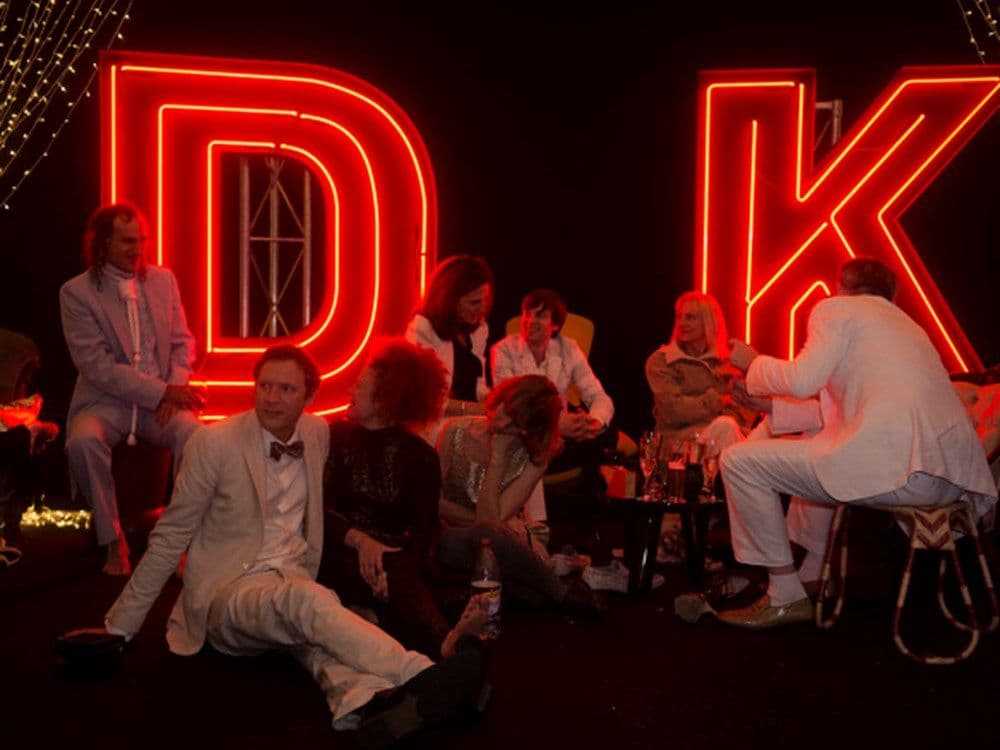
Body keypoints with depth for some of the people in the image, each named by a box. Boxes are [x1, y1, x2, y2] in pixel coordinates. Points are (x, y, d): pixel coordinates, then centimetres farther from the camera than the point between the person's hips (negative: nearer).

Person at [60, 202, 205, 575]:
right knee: (81, 442, -34)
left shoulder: (164, 280, 9)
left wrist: (175, 390, -9)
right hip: (106, 400, -2)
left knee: (194, 434, -30)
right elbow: (96, 366, -11)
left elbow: (182, 342, 12)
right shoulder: (76, 292, -4)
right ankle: (114, 540, -15)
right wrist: (162, 392, -18)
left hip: (161, 398, 2)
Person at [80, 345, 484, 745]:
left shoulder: (319, 433, 5)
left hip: (295, 578, 5)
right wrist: (118, 628, -3)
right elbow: (169, 539, -4)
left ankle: (364, 702, -62)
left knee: (319, 635, -33)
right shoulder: (214, 443, -10)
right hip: (231, 589, -4)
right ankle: (419, 677, -52)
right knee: (307, 602, -37)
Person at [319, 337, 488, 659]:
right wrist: (359, 539, -19)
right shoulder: (335, 436, 10)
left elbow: (424, 529, -1)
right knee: (391, 569, -36)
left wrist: (400, 571, -23)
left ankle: (447, 646, -69)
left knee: (399, 573, -37)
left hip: (395, 556, 1)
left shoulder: (420, 456, 8)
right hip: (340, 555, -1)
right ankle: (449, 643, -67)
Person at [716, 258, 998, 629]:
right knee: (817, 452, 37)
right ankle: (813, 581, 39)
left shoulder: (837, 309, 8)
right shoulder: (904, 323, 32)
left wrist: (754, 362, 11)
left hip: (899, 466, -9)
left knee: (739, 461, -1)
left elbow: (802, 379, -9)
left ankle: (785, 596, 5)